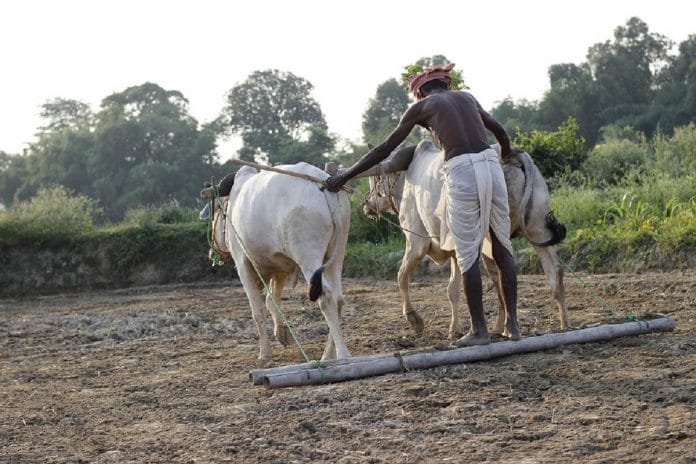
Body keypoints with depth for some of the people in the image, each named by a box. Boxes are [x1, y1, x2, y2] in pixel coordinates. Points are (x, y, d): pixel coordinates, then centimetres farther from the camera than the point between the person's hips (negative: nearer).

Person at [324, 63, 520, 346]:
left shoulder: (421, 106, 11)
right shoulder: (467, 97, 24)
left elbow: (385, 149, 9)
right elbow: (497, 128, 41)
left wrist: (345, 176, 15)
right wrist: (507, 152, 62)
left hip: (461, 172, -4)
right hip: (491, 164, 4)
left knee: (468, 255, 4)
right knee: (502, 247, 13)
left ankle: (479, 330, 6)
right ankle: (512, 324, 14)